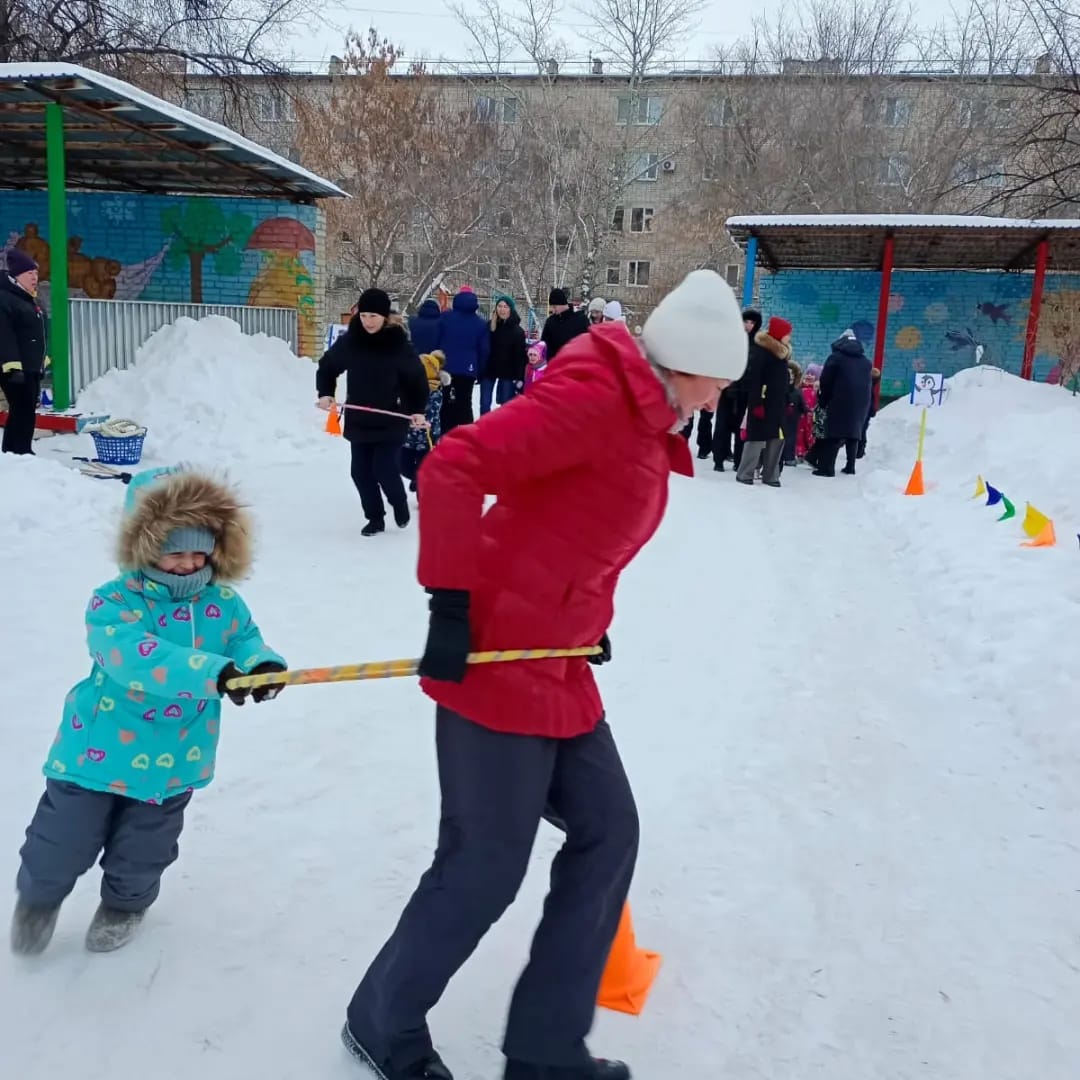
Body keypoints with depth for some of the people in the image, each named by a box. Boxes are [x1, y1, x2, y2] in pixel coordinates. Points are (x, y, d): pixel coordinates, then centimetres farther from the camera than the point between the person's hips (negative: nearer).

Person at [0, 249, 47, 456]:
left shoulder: (29, 299, 19)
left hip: (31, 367, 10)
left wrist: (42, 362, 27)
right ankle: (17, 454, -10)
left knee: (27, 411, 12)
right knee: (22, 410, -12)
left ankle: (19, 453, 19)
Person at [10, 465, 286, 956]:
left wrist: (264, 666, -31)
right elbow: (137, 658, -37)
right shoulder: (113, 602, -21)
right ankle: (39, 896, 48)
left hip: (173, 758, 3)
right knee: (64, 841, 14)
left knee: (143, 850, 19)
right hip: (99, 748, -2)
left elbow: (247, 641, -3)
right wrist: (214, 672, -51)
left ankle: (125, 903, 51)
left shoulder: (225, 603, -7)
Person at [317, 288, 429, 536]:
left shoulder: (399, 344, -10)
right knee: (361, 472, 6)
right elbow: (327, 366, 10)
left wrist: (418, 410, -8)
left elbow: (417, 378, -2)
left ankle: (400, 504, 23)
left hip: (391, 421, -4)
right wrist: (325, 393, -4)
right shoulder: (348, 341, -3)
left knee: (385, 470, -8)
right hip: (358, 421, 4)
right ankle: (375, 518, 23)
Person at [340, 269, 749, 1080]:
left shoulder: (648, 427, 14)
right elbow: (455, 466, -25)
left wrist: (592, 620, 13)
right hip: (493, 662, -10)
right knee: (484, 870, 2)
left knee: (608, 834, 13)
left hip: (559, 670, 10)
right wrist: (452, 599, -24)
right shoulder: (594, 396, -17)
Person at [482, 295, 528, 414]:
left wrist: (519, 377, -10)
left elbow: (520, 356, -5)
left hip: (508, 373, -2)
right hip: (488, 370, 2)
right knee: (484, 404, 4)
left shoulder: (517, 331, -4)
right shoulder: (489, 326, 0)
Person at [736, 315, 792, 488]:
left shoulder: (782, 352, 15)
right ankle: (744, 474, 2)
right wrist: (756, 403, -23)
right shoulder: (760, 350, -12)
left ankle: (770, 475, 15)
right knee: (757, 438, -6)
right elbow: (754, 378, -18)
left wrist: (787, 402, 15)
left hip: (777, 404, 9)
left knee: (777, 438, 8)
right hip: (762, 403, -9)